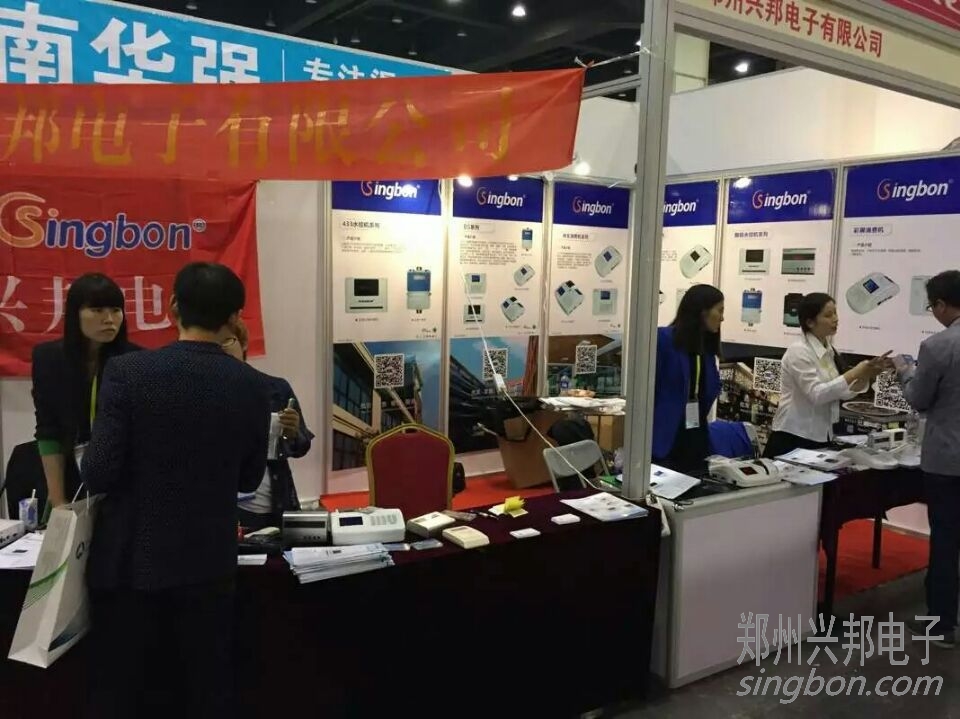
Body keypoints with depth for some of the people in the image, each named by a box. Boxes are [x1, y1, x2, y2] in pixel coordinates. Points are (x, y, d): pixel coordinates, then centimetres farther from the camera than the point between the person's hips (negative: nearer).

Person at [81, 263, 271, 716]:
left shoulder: (128, 372, -13)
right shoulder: (251, 385, -5)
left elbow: (98, 474, -14)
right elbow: (249, 479, 4)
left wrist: (139, 470, 6)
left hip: (131, 559, -1)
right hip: (209, 562, 2)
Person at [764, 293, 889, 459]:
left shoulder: (829, 350, 9)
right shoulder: (798, 351, -15)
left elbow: (845, 392, 8)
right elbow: (816, 394, -23)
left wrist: (866, 375, -7)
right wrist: (854, 373, -25)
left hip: (821, 437, 8)